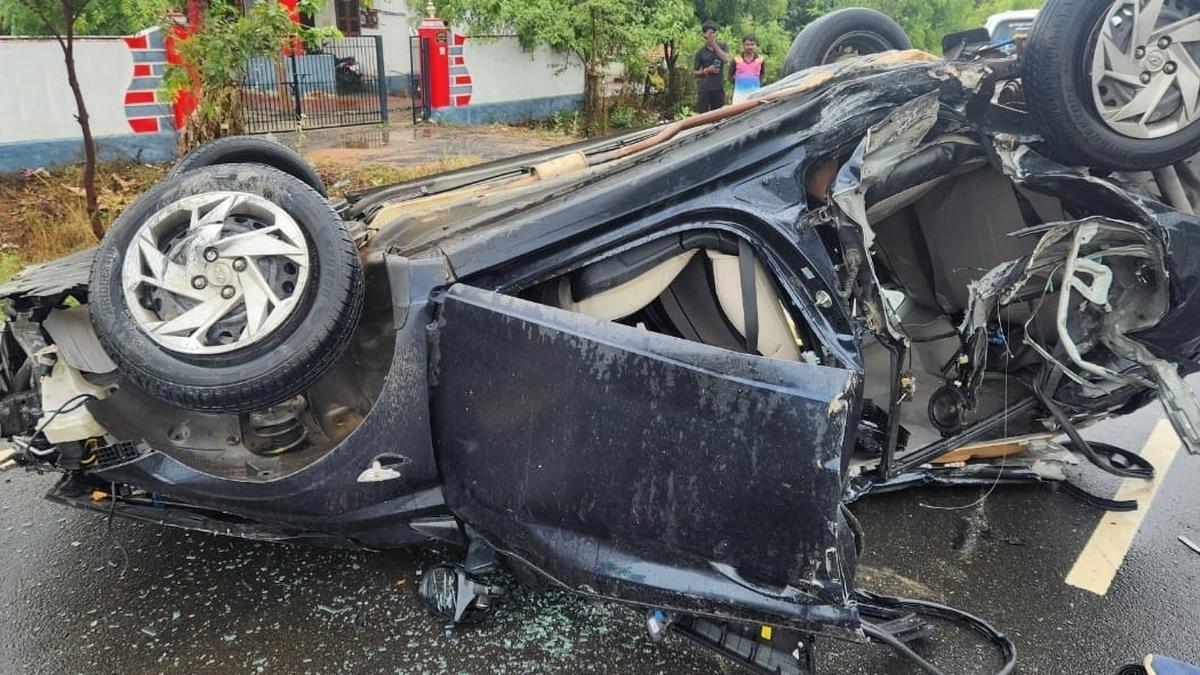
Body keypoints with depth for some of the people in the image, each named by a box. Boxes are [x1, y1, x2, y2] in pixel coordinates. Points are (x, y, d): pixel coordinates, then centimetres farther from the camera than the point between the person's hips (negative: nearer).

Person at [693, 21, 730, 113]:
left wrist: (714, 45, -11)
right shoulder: (701, 52, 5)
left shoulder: (722, 46, 9)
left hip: (719, 87, 2)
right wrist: (707, 70, -11)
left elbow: (726, 58, -11)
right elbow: (696, 72, 7)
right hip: (704, 88, -2)